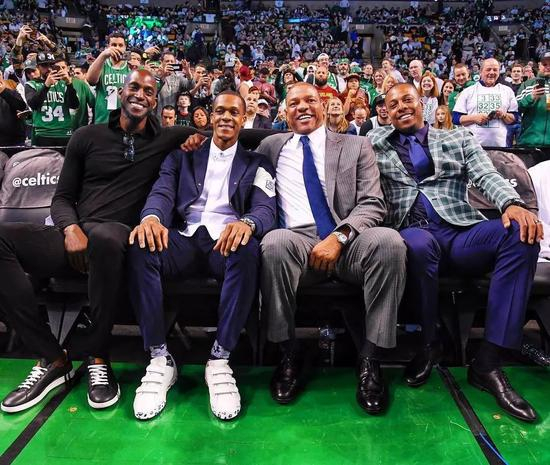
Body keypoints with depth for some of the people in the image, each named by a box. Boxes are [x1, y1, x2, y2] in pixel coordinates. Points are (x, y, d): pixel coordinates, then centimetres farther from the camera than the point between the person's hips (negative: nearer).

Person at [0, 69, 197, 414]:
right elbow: (62, 197, 14)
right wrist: (71, 229, -8)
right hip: (74, 239, 3)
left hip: (119, 238, -3)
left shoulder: (166, 140, 14)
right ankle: (52, 358, -18)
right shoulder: (87, 137, 17)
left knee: (104, 236, -40)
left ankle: (97, 358, -20)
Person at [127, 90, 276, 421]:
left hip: (227, 241, -1)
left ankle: (220, 359, -23)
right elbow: (163, 191, 4)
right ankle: (160, 358, -18)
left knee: (249, 251, -36)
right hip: (184, 239, 2)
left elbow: (266, 209, 0)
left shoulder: (257, 164, 17)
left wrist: (246, 223, -28)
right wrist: (151, 217, -23)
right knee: (141, 247, -30)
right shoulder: (183, 155, 21)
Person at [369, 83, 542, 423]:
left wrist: (513, 203, -16)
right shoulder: (378, 145, 22)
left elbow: (488, 176, 4)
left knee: (520, 233, -28)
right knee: (418, 244, -39)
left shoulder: (458, 138, 21)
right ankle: (430, 343, -11)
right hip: (413, 237, -2)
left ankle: (488, 362, -24)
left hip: (461, 233, 2)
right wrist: (388, 126, 11)